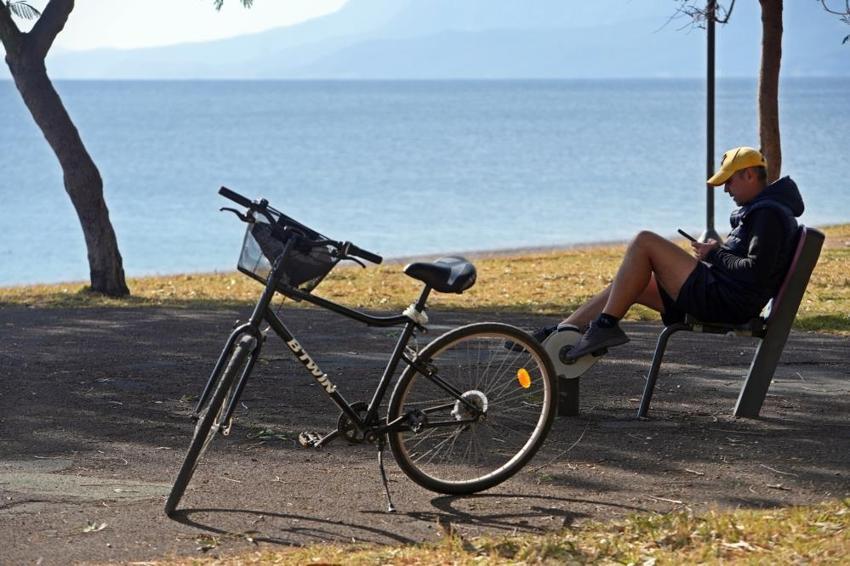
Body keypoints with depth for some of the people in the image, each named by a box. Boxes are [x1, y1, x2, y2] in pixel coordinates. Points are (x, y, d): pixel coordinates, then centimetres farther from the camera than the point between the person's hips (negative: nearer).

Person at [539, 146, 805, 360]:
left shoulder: (770, 214, -12)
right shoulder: (758, 210, 22)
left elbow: (756, 271, -22)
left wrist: (715, 255, -10)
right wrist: (715, 251, 11)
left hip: (723, 301, -11)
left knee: (644, 242, -15)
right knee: (627, 287, 13)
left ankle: (606, 325, -15)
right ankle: (561, 333, 9)